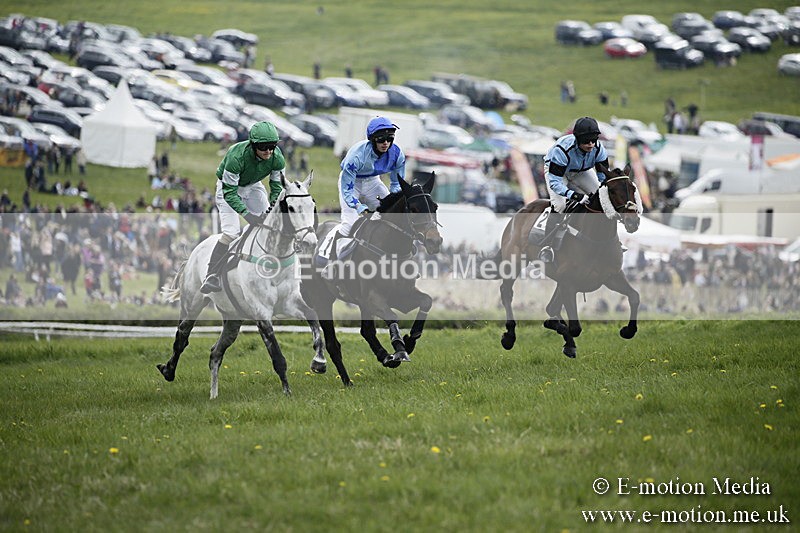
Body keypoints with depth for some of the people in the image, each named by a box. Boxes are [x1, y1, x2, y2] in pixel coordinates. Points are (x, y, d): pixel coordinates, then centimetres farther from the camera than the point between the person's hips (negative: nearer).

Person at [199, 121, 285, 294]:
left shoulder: (277, 158, -23)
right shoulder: (237, 156, -38)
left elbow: (277, 187, -10)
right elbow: (229, 192, -34)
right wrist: (247, 214, -43)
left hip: (253, 186, 5)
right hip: (227, 187, -5)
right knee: (231, 233, -20)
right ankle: (211, 277, -20)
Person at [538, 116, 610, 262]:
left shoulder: (598, 148, -29)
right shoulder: (562, 149, -43)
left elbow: (604, 176, -15)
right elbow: (554, 182, -41)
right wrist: (574, 195, -54)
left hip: (581, 171, 5)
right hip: (555, 169, -5)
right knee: (559, 205, -27)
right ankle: (546, 246, -23)